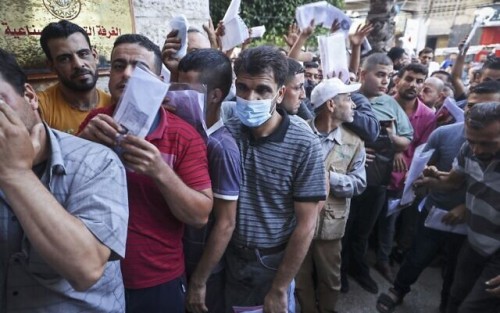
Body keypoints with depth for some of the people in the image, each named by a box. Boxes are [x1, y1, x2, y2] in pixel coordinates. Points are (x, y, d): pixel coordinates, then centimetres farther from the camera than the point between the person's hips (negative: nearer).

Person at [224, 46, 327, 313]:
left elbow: (306, 224, -13)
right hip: (228, 259, 3)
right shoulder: (226, 133, -8)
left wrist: (279, 289, -9)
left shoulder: (304, 145, -17)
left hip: (273, 265, -3)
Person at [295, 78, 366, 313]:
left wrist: (327, 175, -20)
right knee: (301, 277, 18)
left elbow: (358, 184, -7)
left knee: (329, 278, 20)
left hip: (330, 223, 1)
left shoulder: (354, 142, -2)